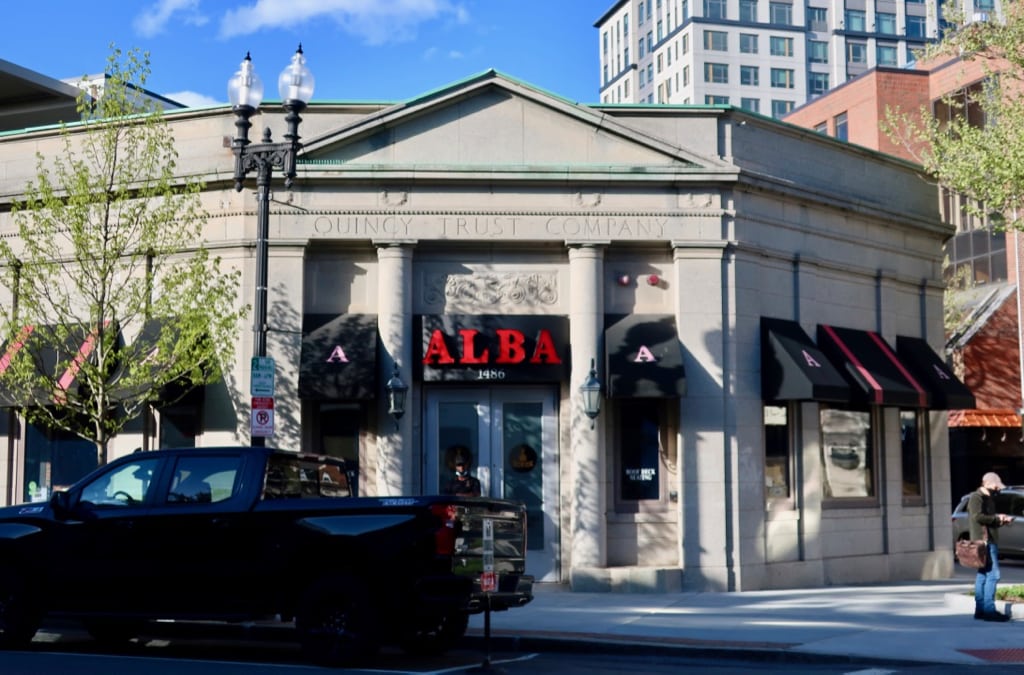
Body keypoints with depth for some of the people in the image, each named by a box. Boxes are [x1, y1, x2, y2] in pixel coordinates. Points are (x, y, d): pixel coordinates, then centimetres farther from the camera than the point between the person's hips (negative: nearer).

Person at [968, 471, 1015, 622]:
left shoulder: (988, 498, 22)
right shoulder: (976, 497, -9)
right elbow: (978, 516, -23)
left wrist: (1003, 520, 10)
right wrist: (996, 518, -12)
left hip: (990, 541, 10)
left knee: (983, 575, 11)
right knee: (992, 574, -14)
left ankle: (980, 610, 14)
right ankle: (989, 610, -15)